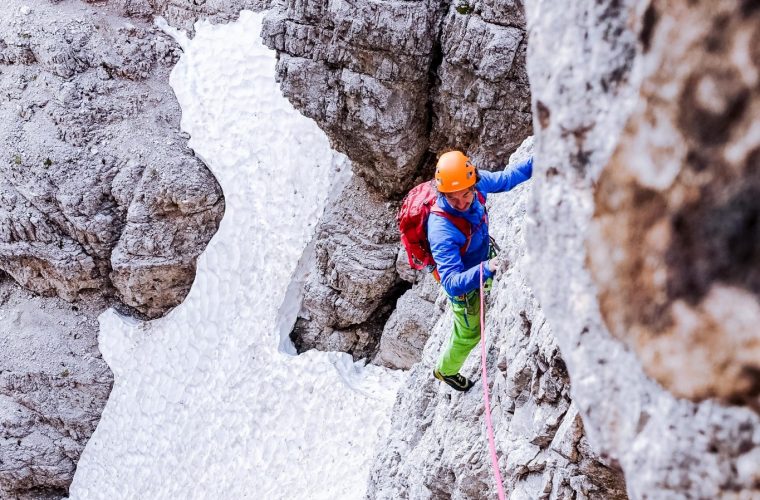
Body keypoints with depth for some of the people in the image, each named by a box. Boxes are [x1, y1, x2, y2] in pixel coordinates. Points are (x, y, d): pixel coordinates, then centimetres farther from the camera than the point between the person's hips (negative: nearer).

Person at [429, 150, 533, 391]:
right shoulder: (441, 230, -46)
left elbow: (504, 179, -6)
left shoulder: (477, 182, -28)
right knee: (469, 336, 19)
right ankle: (445, 371, 51)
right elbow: (451, 283, -47)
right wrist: (485, 270, -61)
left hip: (485, 260, 5)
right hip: (464, 284, -5)